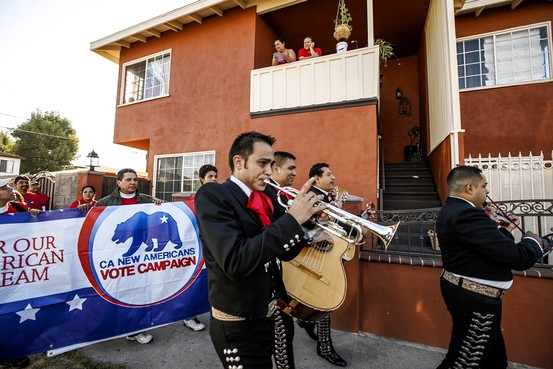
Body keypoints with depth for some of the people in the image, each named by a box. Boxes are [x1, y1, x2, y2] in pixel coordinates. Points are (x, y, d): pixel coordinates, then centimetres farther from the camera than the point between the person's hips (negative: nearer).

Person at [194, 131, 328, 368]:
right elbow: (235, 262, -30)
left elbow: (284, 253, 8)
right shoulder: (212, 195, -19)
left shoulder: (264, 200, 3)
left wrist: (307, 220, -8)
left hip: (264, 316, 8)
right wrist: (292, 218, -27)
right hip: (239, 325, -7)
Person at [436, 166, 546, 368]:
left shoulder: (452, 210, 8)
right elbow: (518, 257, -25)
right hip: (475, 299, -10)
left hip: (466, 292, 11)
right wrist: (533, 241, -6)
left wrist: (505, 230, 21)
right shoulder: (466, 214, -27)